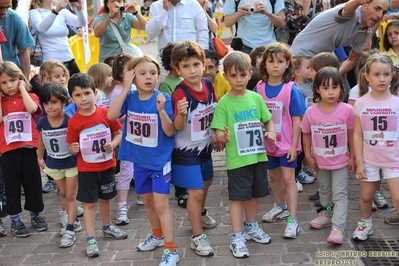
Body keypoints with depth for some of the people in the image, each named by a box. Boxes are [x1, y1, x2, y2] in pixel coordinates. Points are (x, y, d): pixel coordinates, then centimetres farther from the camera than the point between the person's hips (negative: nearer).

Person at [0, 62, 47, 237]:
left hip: (28, 149, -1)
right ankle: (15, 220, 19)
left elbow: (32, 108, -19)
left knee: (33, 184, 10)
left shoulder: (30, 97, 3)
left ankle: (35, 215, 27)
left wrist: (23, 89, -10)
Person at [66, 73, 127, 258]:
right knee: (89, 203, 2)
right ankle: (90, 240, 9)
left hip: (107, 166, 2)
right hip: (86, 169, -2)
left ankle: (107, 227, 41)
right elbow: (71, 147, -4)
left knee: (105, 199, 20)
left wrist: (113, 144, -18)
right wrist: (73, 149, -26)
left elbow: (118, 133, 1)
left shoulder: (106, 113, -10)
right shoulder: (74, 121, -12)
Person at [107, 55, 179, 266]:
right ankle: (158, 235, 42)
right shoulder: (130, 97, -6)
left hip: (160, 160, -5)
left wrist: (161, 110, -34)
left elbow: (170, 132, -18)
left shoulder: (163, 99, -17)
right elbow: (111, 115, -19)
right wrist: (125, 89, -22)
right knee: (147, 202, 20)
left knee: (161, 204, -6)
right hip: (139, 160, 5)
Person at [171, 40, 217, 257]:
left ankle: (201, 213, 54)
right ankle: (197, 237, 10)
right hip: (186, 150, -7)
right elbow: (178, 127, -28)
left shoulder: (208, 85, -7)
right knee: (195, 192, -5)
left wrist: (216, 135, 2)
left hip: (204, 146, 7)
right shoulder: (180, 93, -26)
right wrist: (181, 113, -47)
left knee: (206, 182, 27)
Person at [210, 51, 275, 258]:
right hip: (237, 159, -4)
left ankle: (251, 227, 38)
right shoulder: (224, 103, -9)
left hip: (258, 156, 5)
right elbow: (219, 133, -12)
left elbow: (268, 120, 12)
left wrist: (271, 131, -8)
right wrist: (223, 136, -34)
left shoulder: (256, 98, 2)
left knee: (254, 194, 18)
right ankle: (237, 238, 10)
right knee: (238, 197, 1)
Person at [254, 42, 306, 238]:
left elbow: (297, 119, -11)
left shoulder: (291, 89, -14)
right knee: (274, 176, 20)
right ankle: (280, 207, 42)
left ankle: (292, 219, 2)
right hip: (267, 143, 4)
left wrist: (294, 145, -13)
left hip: (286, 143, -4)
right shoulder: (259, 88, -4)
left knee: (288, 178, -3)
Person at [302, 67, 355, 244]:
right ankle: (327, 213, 44)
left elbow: (352, 135, -8)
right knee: (324, 190, 23)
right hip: (320, 161, 3)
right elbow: (306, 135, -1)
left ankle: (338, 227, 0)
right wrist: (308, 156, 0)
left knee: (339, 194, -1)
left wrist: (352, 157, -5)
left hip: (341, 161, -3)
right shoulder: (311, 112, -14)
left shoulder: (346, 110, -18)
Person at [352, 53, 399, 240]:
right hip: (369, 159, 1)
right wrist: (359, 162, -6)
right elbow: (358, 135, -4)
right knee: (366, 196, 16)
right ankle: (365, 223, 42)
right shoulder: (361, 103, -7)